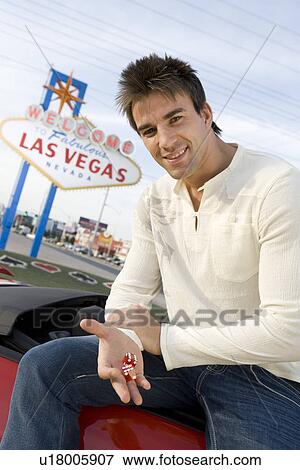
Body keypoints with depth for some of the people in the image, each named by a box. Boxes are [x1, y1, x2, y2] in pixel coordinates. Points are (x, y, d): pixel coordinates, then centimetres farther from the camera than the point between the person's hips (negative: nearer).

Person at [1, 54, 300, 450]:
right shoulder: (154, 201, 5)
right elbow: (133, 287, 5)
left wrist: (164, 338, -16)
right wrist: (118, 334, -20)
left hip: (264, 375, -4)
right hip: (180, 356, 5)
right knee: (43, 366, -7)